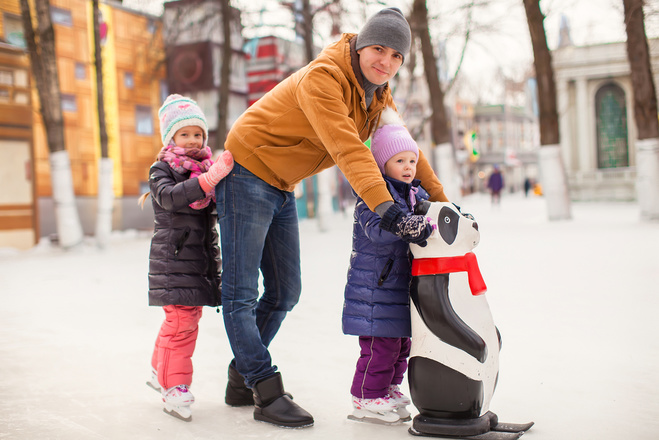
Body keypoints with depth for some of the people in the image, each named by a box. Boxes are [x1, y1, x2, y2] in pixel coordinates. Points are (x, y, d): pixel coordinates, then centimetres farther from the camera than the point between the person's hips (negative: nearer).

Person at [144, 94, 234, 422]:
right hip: (174, 258, -7)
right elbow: (169, 197, -26)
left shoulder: (207, 167, 14)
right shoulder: (162, 169, -5)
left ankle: (160, 372, 35)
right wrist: (210, 177, -34)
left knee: (188, 318, 16)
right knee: (181, 322, -12)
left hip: (201, 260, 7)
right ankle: (175, 389, -3)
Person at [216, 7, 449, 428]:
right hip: (247, 174, -9)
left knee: (285, 292, 11)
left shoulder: (378, 96, 4)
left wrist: (442, 202, 4)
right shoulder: (322, 78, -25)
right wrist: (388, 210, -45)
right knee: (240, 293, -7)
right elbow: (348, 150, -37)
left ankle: (241, 380, 23)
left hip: (282, 188, 9)